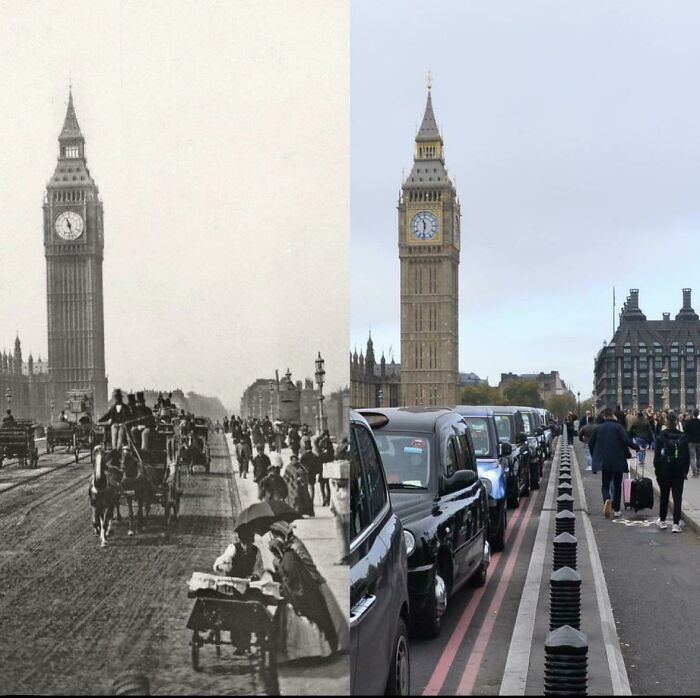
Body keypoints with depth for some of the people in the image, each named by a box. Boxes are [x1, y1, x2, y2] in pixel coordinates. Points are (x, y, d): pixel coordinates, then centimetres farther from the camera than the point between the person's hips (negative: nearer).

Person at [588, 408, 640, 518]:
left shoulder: (598, 428, 3)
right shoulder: (618, 427, -7)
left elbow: (591, 444, 9)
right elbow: (626, 440, -16)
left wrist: (595, 457, 22)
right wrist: (636, 447, -1)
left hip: (603, 461, 2)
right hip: (618, 461, -2)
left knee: (605, 484, 9)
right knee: (617, 484, 12)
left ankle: (607, 499, -22)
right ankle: (616, 509, 12)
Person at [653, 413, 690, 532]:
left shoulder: (662, 436, -7)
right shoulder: (683, 437, 0)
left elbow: (657, 454, -7)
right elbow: (687, 456, 4)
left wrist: (656, 468, 3)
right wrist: (686, 471, 11)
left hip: (664, 470, -1)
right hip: (679, 471, 1)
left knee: (664, 495, 14)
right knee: (677, 497, 1)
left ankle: (662, 520, 24)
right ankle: (676, 524, -6)